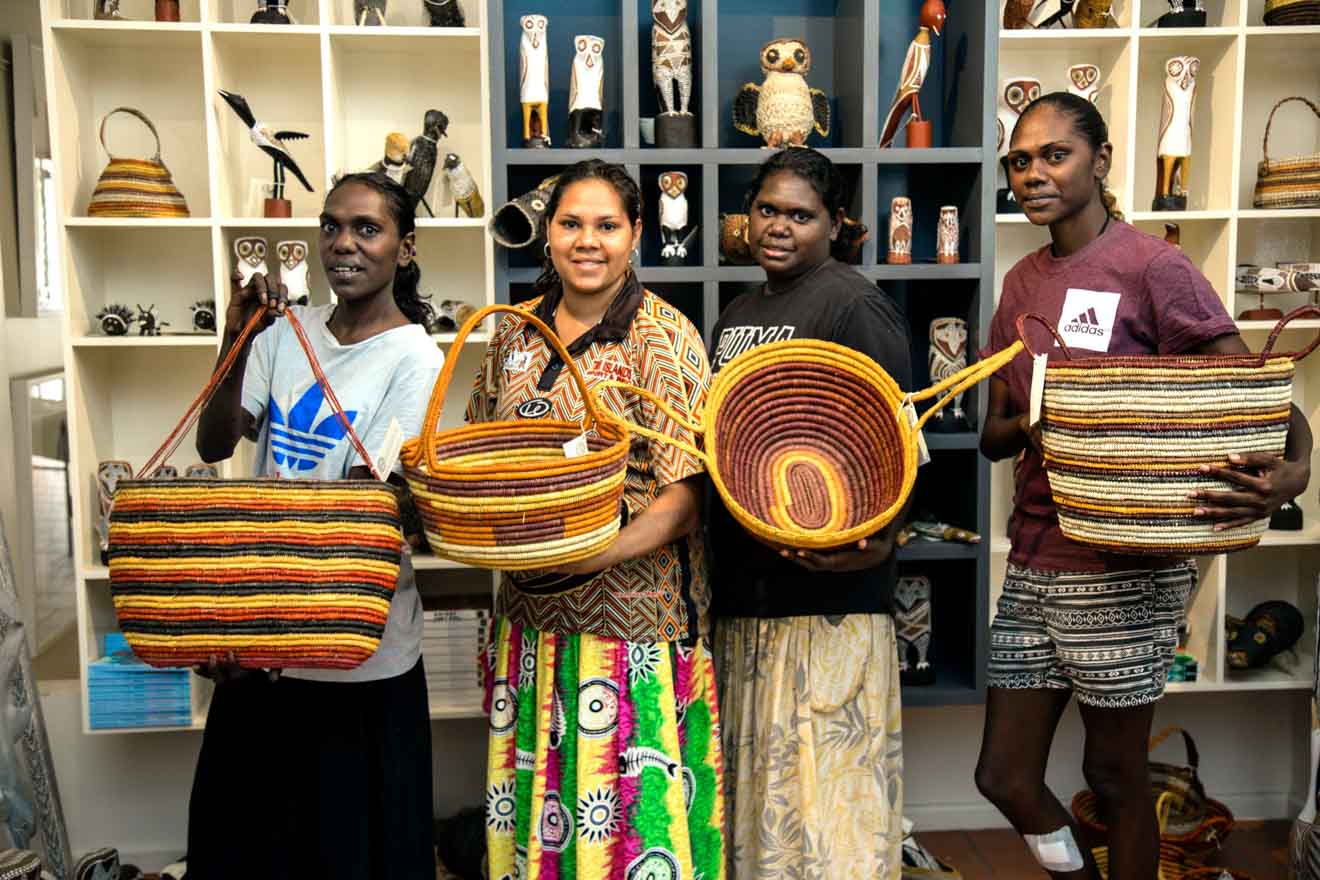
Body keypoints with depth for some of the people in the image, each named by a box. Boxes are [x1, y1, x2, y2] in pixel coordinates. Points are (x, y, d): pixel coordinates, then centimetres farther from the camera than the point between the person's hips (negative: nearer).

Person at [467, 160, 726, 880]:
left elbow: (684, 496, -13)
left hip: (631, 615, -5)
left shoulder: (664, 336, -9)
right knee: (535, 805, 14)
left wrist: (586, 557, -24)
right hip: (530, 615, 5)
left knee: (631, 811, 4)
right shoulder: (515, 333, 8)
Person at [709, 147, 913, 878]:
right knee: (756, 768, 19)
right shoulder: (737, 315, 16)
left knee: (822, 776, -1)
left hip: (823, 584, -8)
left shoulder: (854, 305, -9)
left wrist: (876, 538, -29)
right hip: (742, 581, 8)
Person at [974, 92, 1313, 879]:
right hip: (1035, 563, 6)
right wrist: (1027, 425, -12)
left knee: (1114, 775, 10)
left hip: (1125, 570, -6)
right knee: (1005, 778, 11)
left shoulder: (1152, 267, -8)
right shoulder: (1021, 283, 11)